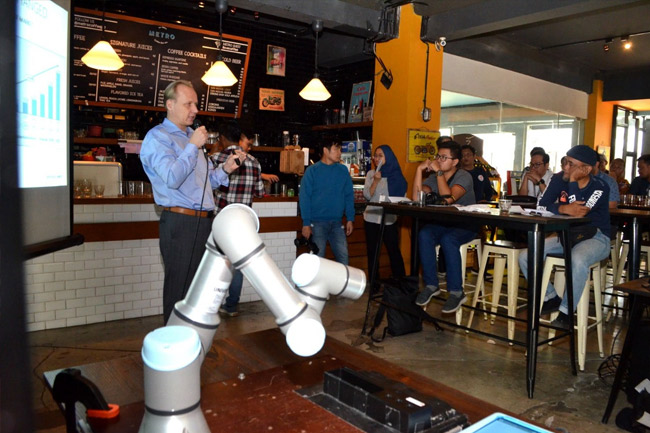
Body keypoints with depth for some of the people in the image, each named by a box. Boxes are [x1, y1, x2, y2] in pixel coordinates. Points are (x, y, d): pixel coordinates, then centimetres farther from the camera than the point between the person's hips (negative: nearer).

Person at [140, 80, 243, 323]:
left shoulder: (191, 137, 21)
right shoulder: (158, 137, -5)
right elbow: (172, 179, -20)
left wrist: (224, 169, 7)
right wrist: (193, 146, -14)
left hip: (204, 221, 8)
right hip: (180, 222, -8)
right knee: (179, 290, -1)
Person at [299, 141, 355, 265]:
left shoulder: (343, 170, 7)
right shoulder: (312, 171, -2)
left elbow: (349, 196, 10)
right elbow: (304, 197, -5)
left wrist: (350, 219, 2)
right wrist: (306, 223, -11)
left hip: (337, 222, 3)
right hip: (317, 222, -3)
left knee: (343, 256, 3)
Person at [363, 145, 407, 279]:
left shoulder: (396, 175, 1)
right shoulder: (371, 174, 4)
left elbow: (402, 197, 4)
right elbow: (367, 195, -5)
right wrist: (376, 181, -16)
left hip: (389, 219, -2)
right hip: (371, 218, 2)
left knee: (394, 251, -1)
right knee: (372, 252, 8)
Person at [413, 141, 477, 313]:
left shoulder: (464, 176, -10)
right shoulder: (433, 177, 6)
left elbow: (448, 198, -29)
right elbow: (417, 197, -10)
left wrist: (439, 172, -23)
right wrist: (419, 169, -13)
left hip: (465, 226, -5)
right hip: (442, 223, 5)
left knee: (448, 239, -35)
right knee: (424, 234, -27)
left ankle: (456, 292, -23)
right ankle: (431, 284, -14)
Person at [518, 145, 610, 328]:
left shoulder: (600, 188, -12)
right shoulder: (559, 179, 0)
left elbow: (578, 213, -24)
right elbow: (541, 205, -10)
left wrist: (573, 181, -21)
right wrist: (562, 208, -29)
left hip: (595, 237, -5)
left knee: (578, 260, -40)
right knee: (525, 256, -15)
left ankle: (566, 311, -19)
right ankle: (551, 298, 5)